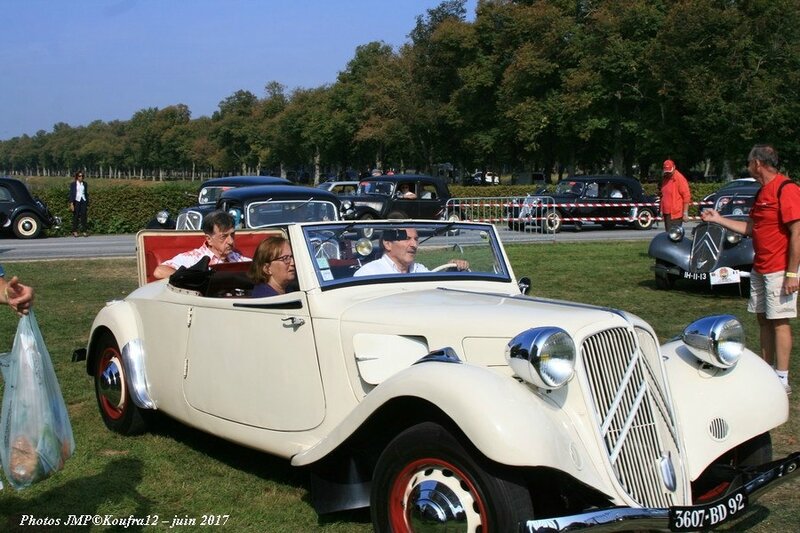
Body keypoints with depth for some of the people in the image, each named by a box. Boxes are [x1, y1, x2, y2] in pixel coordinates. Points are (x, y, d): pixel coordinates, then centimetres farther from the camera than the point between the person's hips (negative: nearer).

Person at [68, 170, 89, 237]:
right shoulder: (73, 184, -1)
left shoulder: (85, 184, 10)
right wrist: (71, 204, -12)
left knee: (84, 216, -2)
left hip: (83, 201, 3)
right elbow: (71, 194, -4)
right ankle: (74, 231, 10)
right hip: (76, 201, -3)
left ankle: (84, 231, 0)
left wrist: (87, 204, 13)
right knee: (76, 217, 2)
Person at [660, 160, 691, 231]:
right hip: (666, 213, 8)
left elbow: (686, 196, -13)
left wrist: (685, 213, -15)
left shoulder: (680, 178, -10)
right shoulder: (665, 178, 14)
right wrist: (662, 210, 19)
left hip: (676, 213, -8)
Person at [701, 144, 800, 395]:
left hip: (780, 271, -9)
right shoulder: (762, 192, 14)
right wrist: (718, 219, 19)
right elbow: (750, 228, 19)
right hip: (759, 269, 9)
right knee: (763, 319, 12)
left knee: (779, 322, -5)